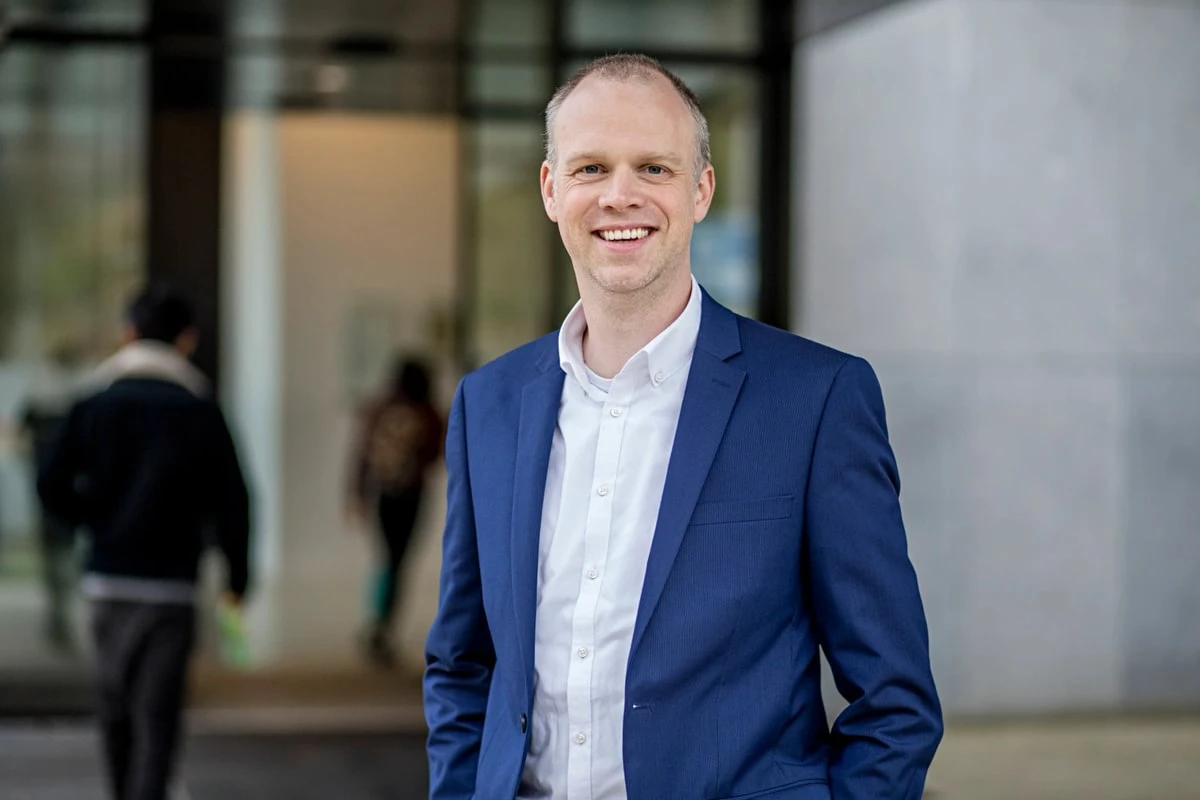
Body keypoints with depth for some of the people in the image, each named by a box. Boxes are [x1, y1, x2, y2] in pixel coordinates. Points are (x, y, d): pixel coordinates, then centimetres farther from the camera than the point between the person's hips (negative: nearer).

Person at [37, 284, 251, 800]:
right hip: (170, 580, -3)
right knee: (157, 711, -3)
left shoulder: (94, 404, 3)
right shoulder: (199, 410, -4)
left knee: (114, 702, 18)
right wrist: (237, 575, 4)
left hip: (107, 577, 3)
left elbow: (52, 485, -2)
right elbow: (230, 499, -6)